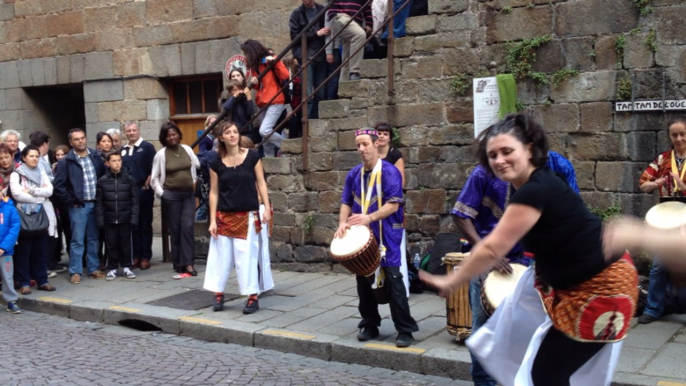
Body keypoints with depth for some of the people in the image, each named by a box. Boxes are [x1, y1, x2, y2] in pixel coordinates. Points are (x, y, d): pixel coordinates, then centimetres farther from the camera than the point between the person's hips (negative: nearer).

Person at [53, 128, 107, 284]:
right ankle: (75, 272, 4)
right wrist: (70, 201, -9)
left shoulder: (96, 158, 7)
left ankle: (94, 268, 20)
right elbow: (59, 185, -7)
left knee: (94, 238, 11)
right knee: (77, 240, -2)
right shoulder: (65, 162, -4)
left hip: (96, 204, 4)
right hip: (78, 206, -4)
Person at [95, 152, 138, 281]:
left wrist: (134, 218, -7)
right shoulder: (102, 181, 0)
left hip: (125, 218, 0)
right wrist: (100, 220, -5)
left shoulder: (130, 179, -1)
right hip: (109, 219, 0)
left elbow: (134, 201, -1)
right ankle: (112, 269, 17)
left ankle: (126, 267, 20)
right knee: (111, 244, 7)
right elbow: (99, 203, 1)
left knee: (126, 243, 8)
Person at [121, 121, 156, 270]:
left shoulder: (147, 147, -3)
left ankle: (146, 257, 4)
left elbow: (154, 169, -7)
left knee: (145, 225, 1)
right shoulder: (123, 150, 13)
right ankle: (136, 256, 13)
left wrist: (146, 186, -9)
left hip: (144, 191, -5)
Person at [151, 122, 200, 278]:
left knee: (188, 227, -9)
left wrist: (195, 181, 10)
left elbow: (197, 166, 15)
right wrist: (160, 193, -5)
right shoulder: (161, 154, -3)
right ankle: (179, 266, 8)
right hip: (171, 195, -2)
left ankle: (188, 264, -9)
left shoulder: (187, 149, 4)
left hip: (189, 194, 2)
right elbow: (154, 178, 2)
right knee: (175, 230, 2)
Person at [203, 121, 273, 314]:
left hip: (248, 216, -2)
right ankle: (218, 294, 19)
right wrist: (212, 220, 0)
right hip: (224, 216, 2)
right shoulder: (216, 163, 1)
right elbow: (214, 192, 4)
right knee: (221, 255, 6)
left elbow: (261, 183, 2)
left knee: (247, 256, 0)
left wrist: (267, 208, -6)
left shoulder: (252, 156, -2)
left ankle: (253, 297, 8)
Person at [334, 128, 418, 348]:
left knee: (393, 281, -8)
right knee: (363, 281, 10)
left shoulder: (389, 172, -9)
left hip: (387, 237, -6)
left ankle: (405, 330, -1)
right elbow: (346, 202, 14)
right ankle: (370, 325, 24)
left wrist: (369, 218, -26)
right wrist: (343, 223, -4)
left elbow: (393, 205, -16)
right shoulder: (354, 174, 9)